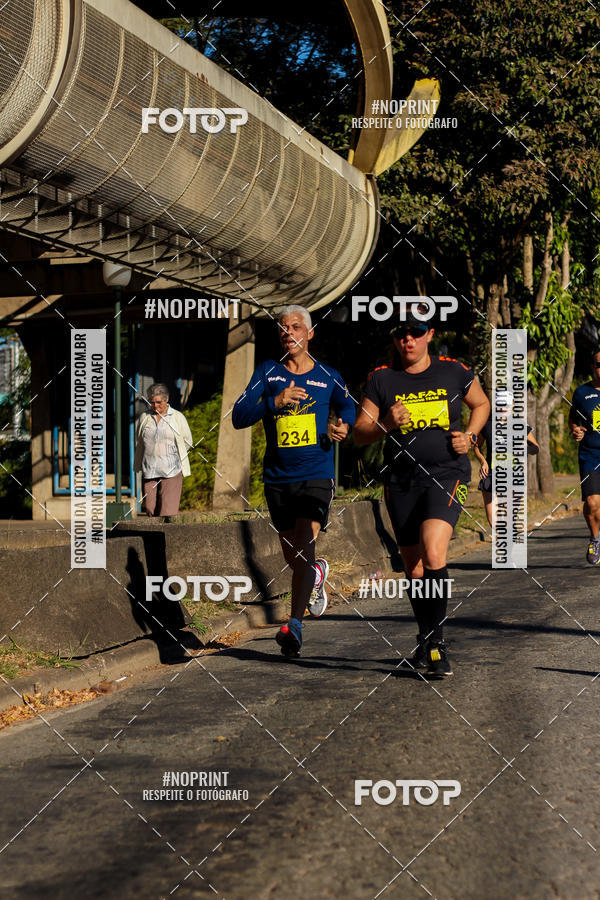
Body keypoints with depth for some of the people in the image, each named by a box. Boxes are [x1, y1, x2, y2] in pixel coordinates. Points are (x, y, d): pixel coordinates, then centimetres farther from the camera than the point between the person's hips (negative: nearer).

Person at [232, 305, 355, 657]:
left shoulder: (329, 377, 4)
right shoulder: (268, 372, 2)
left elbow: (348, 406, 24)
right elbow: (239, 416, -9)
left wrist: (344, 426, 2)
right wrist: (275, 402, -24)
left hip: (317, 475, -2)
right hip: (278, 478, 2)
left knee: (304, 547, -20)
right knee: (293, 557, 12)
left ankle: (294, 625, -22)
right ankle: (317, 574, 47)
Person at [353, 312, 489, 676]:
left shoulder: (454, 371, 4)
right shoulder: (382, 379, 4)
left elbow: (482, 404, 21)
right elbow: (360, 433, 5)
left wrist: (469, 436, 4)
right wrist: (386, 424, -15)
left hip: (447, 474, -2)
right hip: (402, 480, 2)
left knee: (433, 554, -23)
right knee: (414, 568, 9)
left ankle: (436, 642, -12)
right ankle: (426, 637, 31)